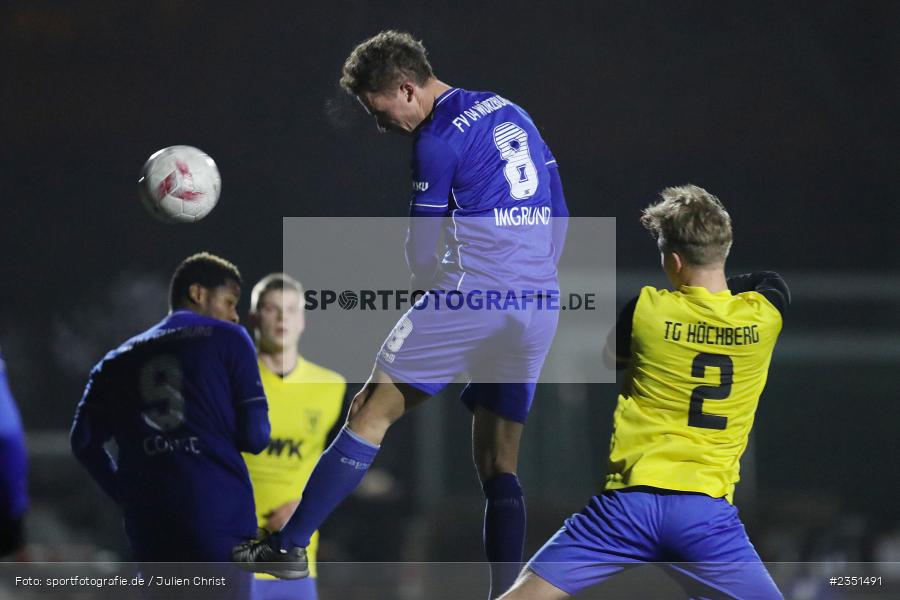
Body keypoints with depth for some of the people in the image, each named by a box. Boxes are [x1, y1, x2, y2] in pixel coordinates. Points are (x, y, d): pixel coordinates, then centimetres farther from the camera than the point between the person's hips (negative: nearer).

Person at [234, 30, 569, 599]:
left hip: (469, 294, -7)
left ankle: (290, 547, 1)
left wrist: (435, 291, 19)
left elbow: (422, 252, -1)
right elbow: (558, 216, 21)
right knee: (500, 463, 10)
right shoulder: (511, 114, 16)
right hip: (538, 307, 7)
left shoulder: (438, 140, -7)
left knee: (370, 413, 0)